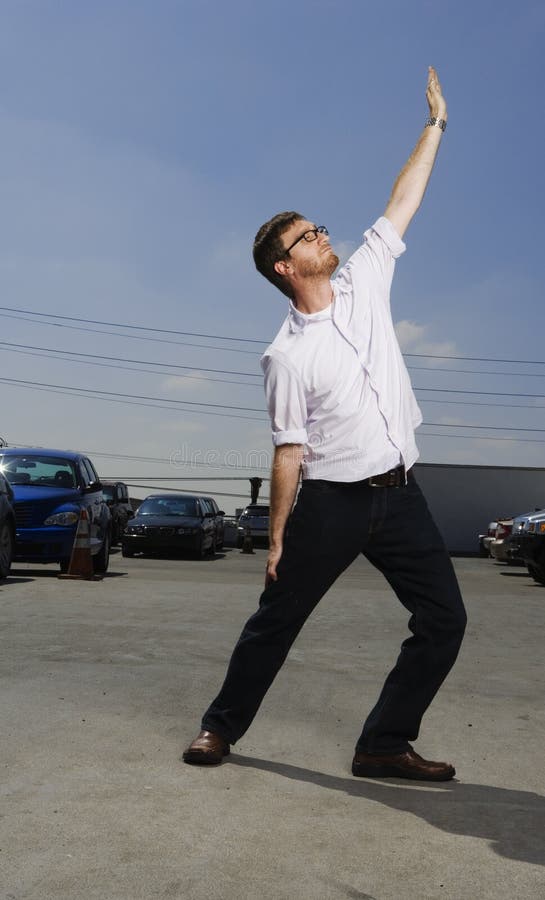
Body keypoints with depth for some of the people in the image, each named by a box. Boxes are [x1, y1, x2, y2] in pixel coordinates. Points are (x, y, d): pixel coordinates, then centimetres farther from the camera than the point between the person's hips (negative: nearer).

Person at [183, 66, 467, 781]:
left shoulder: (366, 281, 5)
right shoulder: (288, 356, -8)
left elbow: (402, 205, 8)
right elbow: (290, 451, -7)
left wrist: (435, 125, 8)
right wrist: (277, 538, -7)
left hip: (401, 494, 5)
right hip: (332, 503, -5)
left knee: (444, 620, 0)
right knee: (276, 620, 4)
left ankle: (385, 745, 9)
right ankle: (222, 726, 24)